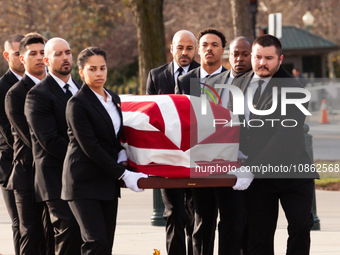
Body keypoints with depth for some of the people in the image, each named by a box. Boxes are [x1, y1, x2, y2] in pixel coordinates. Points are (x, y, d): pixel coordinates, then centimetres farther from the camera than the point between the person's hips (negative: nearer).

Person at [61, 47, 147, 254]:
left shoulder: (114, 99, 13)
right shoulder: (77, 103, -10)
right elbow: (90, 147, -15)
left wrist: (122, 155, 4)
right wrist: (123, 174, -16)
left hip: (107, 183, 7)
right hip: (84, 182, -7)